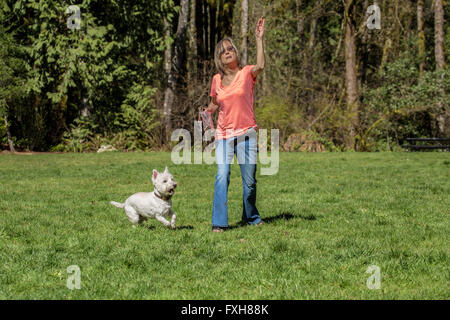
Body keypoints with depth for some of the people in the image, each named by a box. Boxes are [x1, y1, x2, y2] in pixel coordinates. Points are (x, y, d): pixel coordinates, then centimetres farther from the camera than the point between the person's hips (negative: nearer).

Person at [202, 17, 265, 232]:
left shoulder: (246, 73, -1)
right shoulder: (217, 80, 9)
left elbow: (260, 66, -24)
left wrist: (259, 39, -26)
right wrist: (208, 111, 2)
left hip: (246, 134, -2)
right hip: (223, 135, 2)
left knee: (249, 181, 4)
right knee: (222, 176, -15)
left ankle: (251, 218, 26)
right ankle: (219, 223, -14)